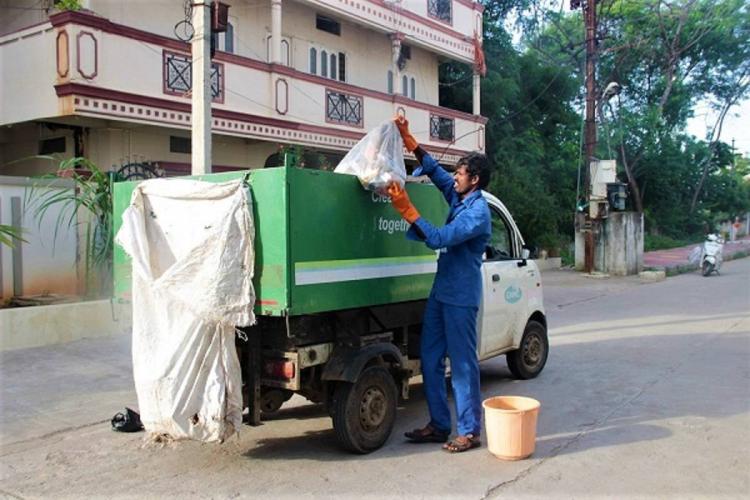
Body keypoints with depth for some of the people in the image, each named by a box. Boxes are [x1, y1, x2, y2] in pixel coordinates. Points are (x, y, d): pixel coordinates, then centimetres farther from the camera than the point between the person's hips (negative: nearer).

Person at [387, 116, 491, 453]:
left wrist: (407, 209, -25)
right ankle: (439, 425, 21)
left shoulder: (477, 212, -17)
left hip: (461, 297, -9)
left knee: (463, 364, -2)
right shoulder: (460, 198, 9)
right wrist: (410, 142, 11)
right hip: (442, 292, 9)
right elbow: (436, 172, 20)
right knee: (430, 360, 11)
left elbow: (439, 239, -25)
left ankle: (469, 432, 8)